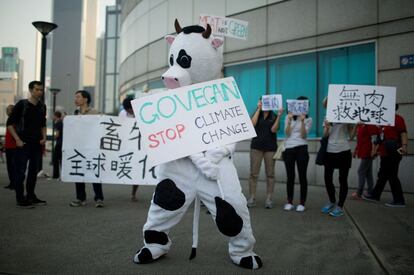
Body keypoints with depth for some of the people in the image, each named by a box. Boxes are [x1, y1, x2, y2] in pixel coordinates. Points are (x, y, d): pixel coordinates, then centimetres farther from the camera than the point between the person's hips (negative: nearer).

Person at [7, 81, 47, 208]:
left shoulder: (42, 106, 9)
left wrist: (44, 137, 6)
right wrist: (17, 140, -13)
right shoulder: (21, 104, -6)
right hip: (23, 144, -6)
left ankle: (31, 196, 24)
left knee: (34, 171, 12)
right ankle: (20, 199, 5)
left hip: (37, 144, 6)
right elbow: (10, 124, -5)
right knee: (20, 171, -2)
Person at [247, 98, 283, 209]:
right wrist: (259, 109, -6)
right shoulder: (257, 114, 11)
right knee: (253, 173, -2)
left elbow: (274, 129, -7)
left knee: (270, 174, 2)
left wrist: (279, 116, -15)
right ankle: (252, 198, 3)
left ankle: (269, 198, 7)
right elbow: (252, 123, -10)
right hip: (256, 146, 0)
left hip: (270, 147, 0)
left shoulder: (274, 116, 8)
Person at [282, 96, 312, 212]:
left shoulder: (308, 120, 7)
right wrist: (289, 120, -12)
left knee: (302, 176, -1)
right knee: (290, 176, 4)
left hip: (301, 149, -1)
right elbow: (287, 133, -1)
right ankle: (289, 202, 13)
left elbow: (303, 135, -6)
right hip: (288, 149, 1)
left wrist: (302, 121, -14)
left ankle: (302, 203, 7)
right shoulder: (288, 117, 11)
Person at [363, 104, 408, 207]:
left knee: (392, 176, -5)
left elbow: (403, 133, -21)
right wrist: (376, 149, 22)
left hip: (392, 154, -10)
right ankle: (375, 195, 25)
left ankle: (399, 200, 4)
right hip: (385, 154, 10)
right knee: (382, 175, 16)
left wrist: (404, 145, -34)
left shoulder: (397, 118, -10)